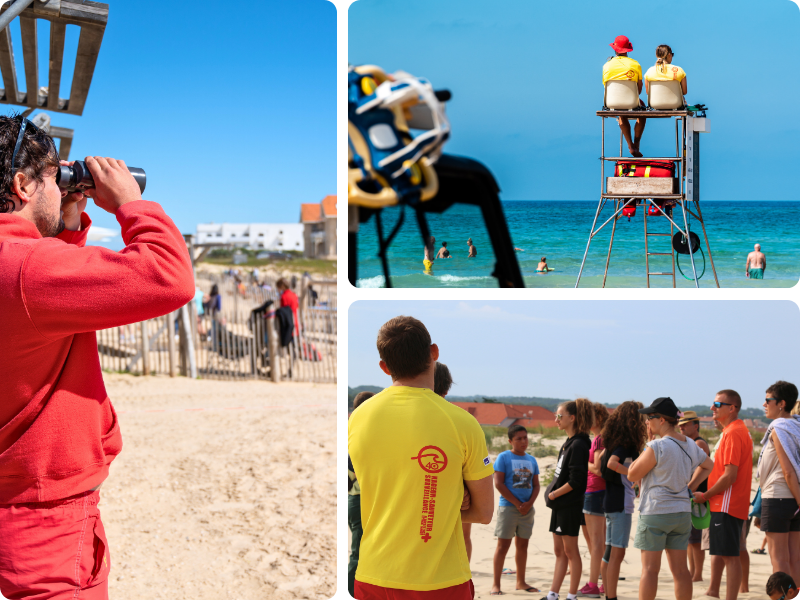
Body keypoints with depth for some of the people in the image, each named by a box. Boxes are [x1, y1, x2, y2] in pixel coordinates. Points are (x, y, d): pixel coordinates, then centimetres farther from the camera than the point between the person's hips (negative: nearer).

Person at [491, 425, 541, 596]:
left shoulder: (531, 460, 12)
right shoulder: (504, 457, -4)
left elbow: (536, 485, 11)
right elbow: (499, 483, -10)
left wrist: (529, 503, -7)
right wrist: (517, 503, -12)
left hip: (527, 509, 5)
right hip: (508, 507, -5)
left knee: (522, 545, 11)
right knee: (503, 545, -5)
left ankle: (521, 582, 20)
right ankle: (496, 584, -2)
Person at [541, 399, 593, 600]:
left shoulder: (578, 445, -16)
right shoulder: (568, 443, 12)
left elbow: (575, 481, -21)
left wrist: (554, 494, -12)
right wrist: (551, 493, 7)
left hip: (570, 506, -9)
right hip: (559, 506, 9)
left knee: (570, 551, -1)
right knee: (559, 551, 12)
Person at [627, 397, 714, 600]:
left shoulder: (656, 447, -16)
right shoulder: (691, 445, 8)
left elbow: (632, 475, -7)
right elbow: (708, 465, 27)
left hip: (655, 513, -7)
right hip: (682, 512, 7)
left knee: (650, 568, -3)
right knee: (680, 569, 8)